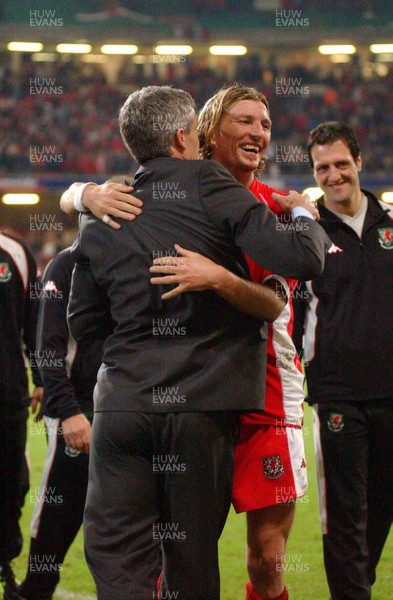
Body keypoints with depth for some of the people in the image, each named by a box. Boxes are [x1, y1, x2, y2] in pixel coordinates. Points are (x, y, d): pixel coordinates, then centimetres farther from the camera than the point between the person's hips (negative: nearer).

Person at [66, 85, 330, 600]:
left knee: (117, 559, 2)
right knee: (190, 556, 9)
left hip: (122, 404, 2)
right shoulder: (208, 186, -5)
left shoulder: (99, 221, 8)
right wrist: (305, 219, 7)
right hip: (202, 404, -2)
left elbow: (81, 324, 15)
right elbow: (301, 259, -14)